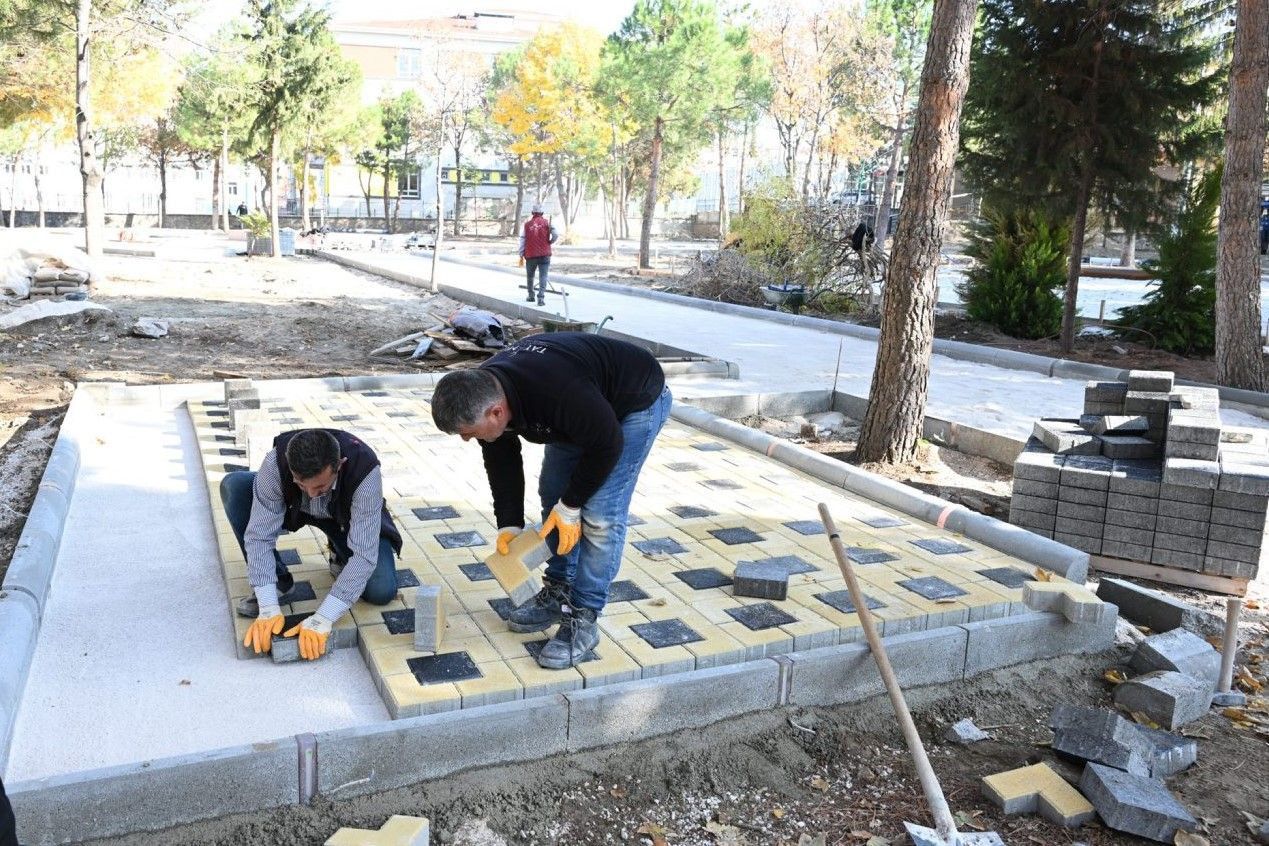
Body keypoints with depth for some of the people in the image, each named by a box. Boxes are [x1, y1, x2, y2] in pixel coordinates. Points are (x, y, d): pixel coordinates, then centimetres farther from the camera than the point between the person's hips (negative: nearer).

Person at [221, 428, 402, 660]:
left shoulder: (365, 471, -40)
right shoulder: (275, 463, -36)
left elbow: (364, 554, -39)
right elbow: (260, 534, -30)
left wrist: (322, 619, -43)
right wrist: (268, 609, -37)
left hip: (347, 518, -2)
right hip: (296, 509, 2)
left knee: (381, 591, -24)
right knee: (234, 486, -25)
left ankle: (341, 556, 11)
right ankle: (279, 583, -10)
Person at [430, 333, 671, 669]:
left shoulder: (557, 392, -43)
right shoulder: (482, 393, -18)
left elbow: (607, 444, -28)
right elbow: (501, 462, -3)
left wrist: (570, 506, -19)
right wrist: (509, 525, -6)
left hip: (636, 401, -8)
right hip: (583, 412, 8)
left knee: (600, 513, -14)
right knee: (552, 494, 9)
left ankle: (583, 621, -4)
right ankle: (558, 593, 24)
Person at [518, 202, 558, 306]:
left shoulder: (527, 224, 3)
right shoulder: (547, 222, -2)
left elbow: (522, 239, 2)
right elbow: (555, 235, -10)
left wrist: (521, 255, 6)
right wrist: (550, 242, 11)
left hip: (530, 255, 2)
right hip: (544, 254, -2)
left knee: (530, 276, 18)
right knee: (543, 276, -3)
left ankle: (531, 296, 29)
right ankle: (541, 297, -17)